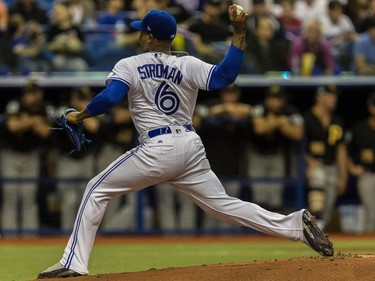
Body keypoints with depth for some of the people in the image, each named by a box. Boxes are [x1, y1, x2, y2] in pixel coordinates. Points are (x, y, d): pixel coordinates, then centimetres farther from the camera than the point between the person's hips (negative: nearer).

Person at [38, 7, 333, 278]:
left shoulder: (129, 66, 0)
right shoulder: (188, 66, 8)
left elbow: (109, 98, -14)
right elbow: (223, 76, -9)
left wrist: (80, 116, 2)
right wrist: (239, 34, -5)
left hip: (157, 150, -5)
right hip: (192, 147, 5)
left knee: (97, 190, 8)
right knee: (223, 203, 13)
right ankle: (296, 224, 0)